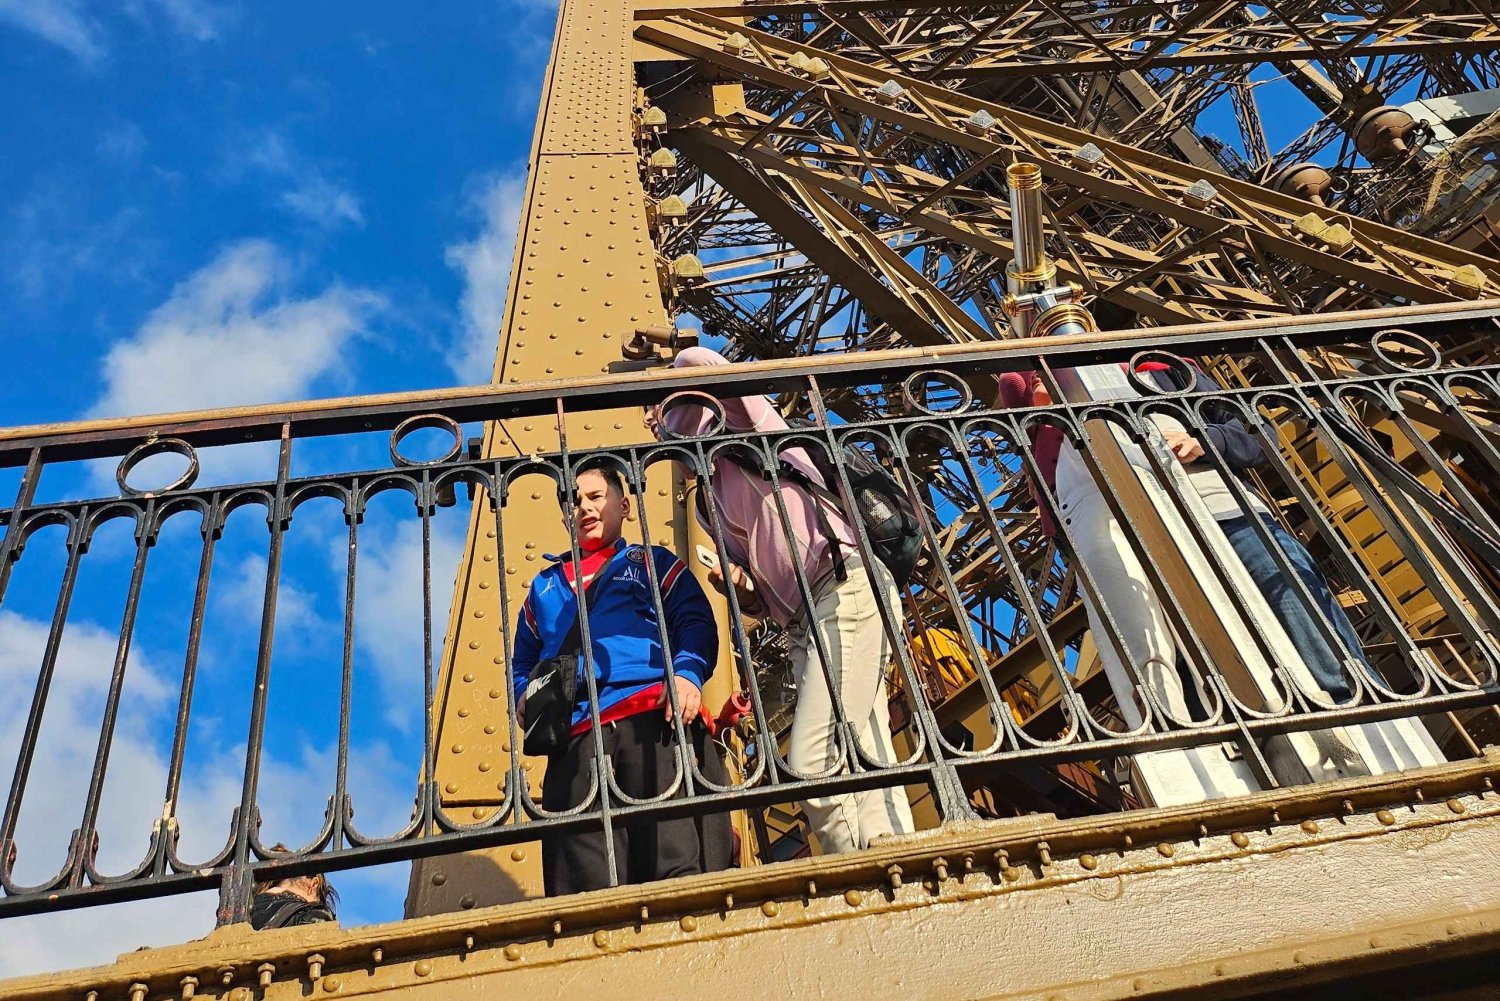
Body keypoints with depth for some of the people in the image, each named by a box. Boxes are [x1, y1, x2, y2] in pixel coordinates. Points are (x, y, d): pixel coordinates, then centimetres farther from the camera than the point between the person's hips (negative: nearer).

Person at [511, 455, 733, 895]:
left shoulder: (653, 561, 24)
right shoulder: (545, 586, 34)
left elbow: (697, 622, 10)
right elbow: (522, 663, 33)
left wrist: (687, 673, -12)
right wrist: (526, 697, 8)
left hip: (656, 719, -2)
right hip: (577, 738, 3)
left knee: (681, 867, -20)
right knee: (588, 889, -10)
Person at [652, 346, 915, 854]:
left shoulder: (751, 424, 11)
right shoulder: (716, 498, 29)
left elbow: (696, 360, -8)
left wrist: (669, 423, 9)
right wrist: (739, 588, 4)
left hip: (845, 590, -9)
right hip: (805, 622, 9)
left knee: (812, 765, -19)